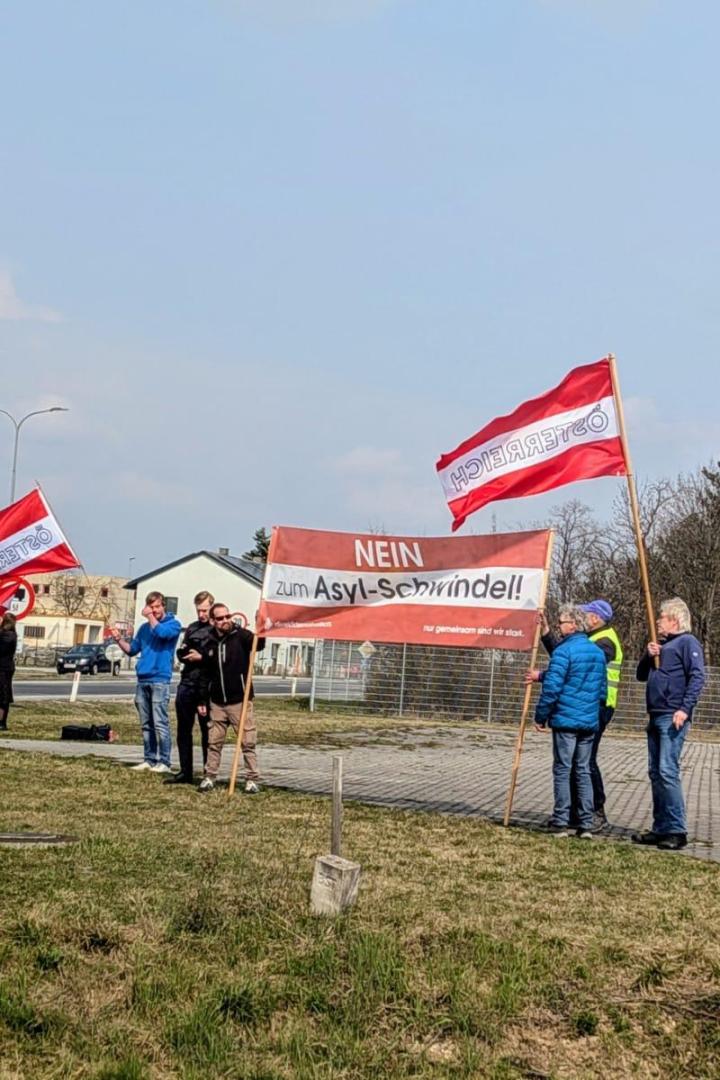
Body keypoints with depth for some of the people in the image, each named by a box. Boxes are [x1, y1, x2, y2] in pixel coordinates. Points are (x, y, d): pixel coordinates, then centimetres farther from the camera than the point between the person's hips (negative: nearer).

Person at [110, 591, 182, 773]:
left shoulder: (173, 624, 1)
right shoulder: (144, 627, 18)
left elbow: (161, 632, -20)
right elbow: (132, 649, 19)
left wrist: (150, 616, -7)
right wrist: (119, 639, 2)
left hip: (160, 680, -6)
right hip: (142, 680, 6)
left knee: (159, 723, -10)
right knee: (146, 724, 9)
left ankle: (164, 762, -8)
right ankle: (149, 759, 14)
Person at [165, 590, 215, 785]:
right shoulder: (192, 628, 17)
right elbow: (181, 653, 21)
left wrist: (201, 657, -16)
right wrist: (183, 653, 0)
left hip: (207, 686, -7)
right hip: (187, 683, 7)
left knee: (207, 731, 2)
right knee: (183, 729, 9)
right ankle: (185, 772, 16)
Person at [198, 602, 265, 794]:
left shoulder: (241, 636, -5)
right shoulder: (209, 643, 7)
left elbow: (258, 644, -27)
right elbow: (205, 675, 15)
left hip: (240, 700, -4)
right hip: (217, 703, 4)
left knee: (248, 742, -2)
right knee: (214, 742, 9)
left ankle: (252, 780, 4)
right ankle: (209, 777, 17)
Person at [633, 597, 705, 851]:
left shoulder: (687, 642, -5)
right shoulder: (661, 644, 21)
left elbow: (697, 677, -15)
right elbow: (642, 676, 24)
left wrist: (685, 709, -23)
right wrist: (648, 656, 5)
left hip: (673, 718, -9)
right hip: (655, 717, 9)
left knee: (667, 771, -15)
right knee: (655, 773, 9)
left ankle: (677, 830, -12)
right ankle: (661, 829, 14)